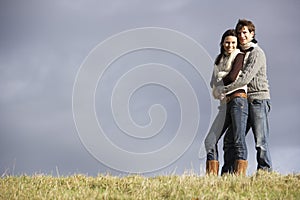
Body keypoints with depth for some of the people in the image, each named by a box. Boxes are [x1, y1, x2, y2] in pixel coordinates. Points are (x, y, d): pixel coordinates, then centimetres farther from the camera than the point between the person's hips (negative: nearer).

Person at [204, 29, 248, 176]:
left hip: (238, 99, -7)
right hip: (225, 103, 7)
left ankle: (240, 175, -17)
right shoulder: (219, 60, 22)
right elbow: (213, 83, 15)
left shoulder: (239, 56, 2)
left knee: (239, 140, -13)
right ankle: (212, 176, 4)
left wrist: (220, 80, 7)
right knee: (210, 141, 2)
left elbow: (232, 77, -11)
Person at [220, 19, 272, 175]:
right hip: (243, 102, 8)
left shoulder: (257, 53, -8)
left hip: (258, 99, -8)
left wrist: (225, 89, -17)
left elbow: (246, 78, -19)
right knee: (230, 139, 4)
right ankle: (227, 173, 7)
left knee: (260, 141, -9)